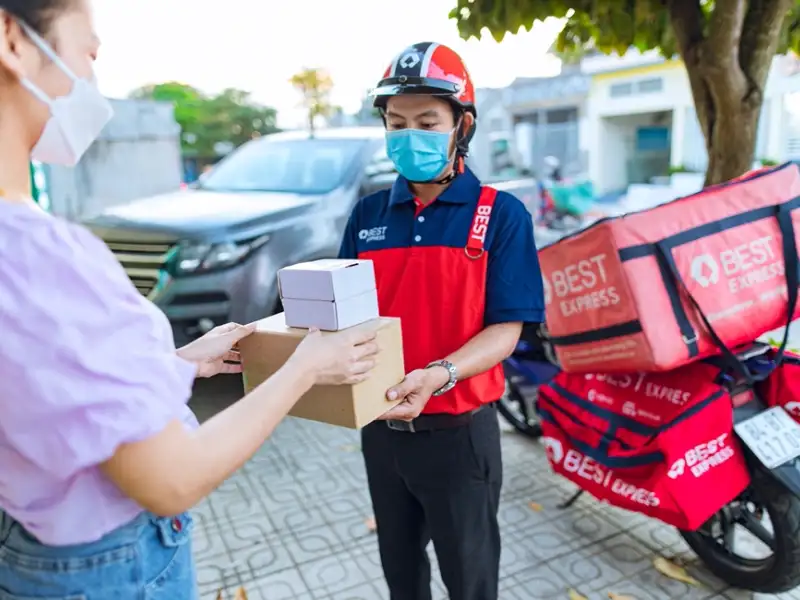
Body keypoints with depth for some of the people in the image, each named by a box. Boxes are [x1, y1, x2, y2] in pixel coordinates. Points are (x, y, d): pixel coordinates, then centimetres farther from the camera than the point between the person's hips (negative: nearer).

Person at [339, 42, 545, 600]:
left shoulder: (501, 214, -10)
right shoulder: (368, 214, 3)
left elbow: (505, 329, -14)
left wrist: (438, 376, -32)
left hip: (459, 432, -4)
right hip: (382, 428, 4)